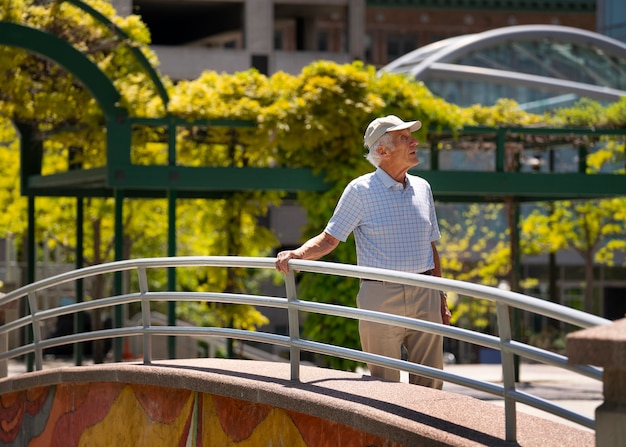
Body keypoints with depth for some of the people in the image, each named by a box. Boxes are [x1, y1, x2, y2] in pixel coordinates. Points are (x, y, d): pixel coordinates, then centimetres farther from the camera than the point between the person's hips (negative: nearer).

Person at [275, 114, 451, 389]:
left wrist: (440, 298, 16)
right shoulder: (360, 190, -3)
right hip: (381, 298, -4)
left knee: (430, 385, 4)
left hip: (424, 297, 4)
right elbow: (330, 238, -4)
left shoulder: (422, 188, 12)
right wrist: (297, 254, -23)